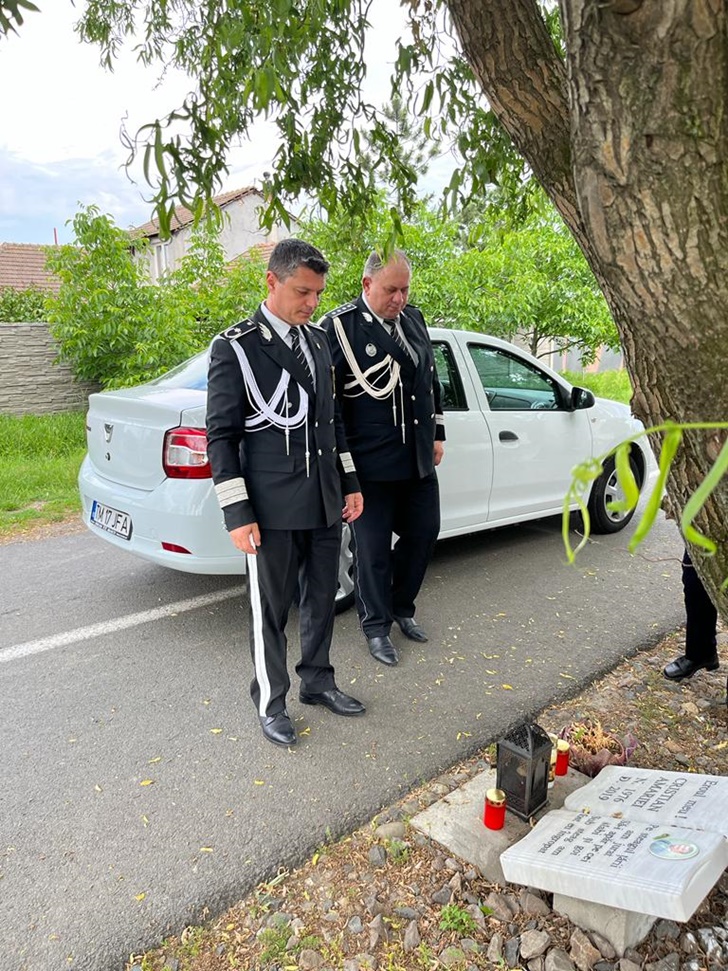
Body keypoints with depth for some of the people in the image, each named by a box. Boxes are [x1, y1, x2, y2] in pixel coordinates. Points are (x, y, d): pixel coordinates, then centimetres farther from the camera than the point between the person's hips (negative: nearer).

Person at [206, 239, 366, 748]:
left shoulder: (319, 340, 11)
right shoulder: (235, 347, -8)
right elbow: (221, 435, -9)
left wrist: (350, 482, 14)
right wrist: (237, 514, -13)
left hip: (325, 501, 6)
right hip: (273, 508, -6)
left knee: (322, 599, 18)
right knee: (270, 610, 8)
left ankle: (317, 681, 38)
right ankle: (271, 703, 28)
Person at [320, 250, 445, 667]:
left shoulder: (414, 319, 10)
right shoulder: (340, 326, -11)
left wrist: (437, 433, 17)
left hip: (418, 458, 7)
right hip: (371, 462, -6)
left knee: (424, 532, 15)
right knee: (374, 548, 5)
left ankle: (402, 606, 38)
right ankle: (377, 627, 25)